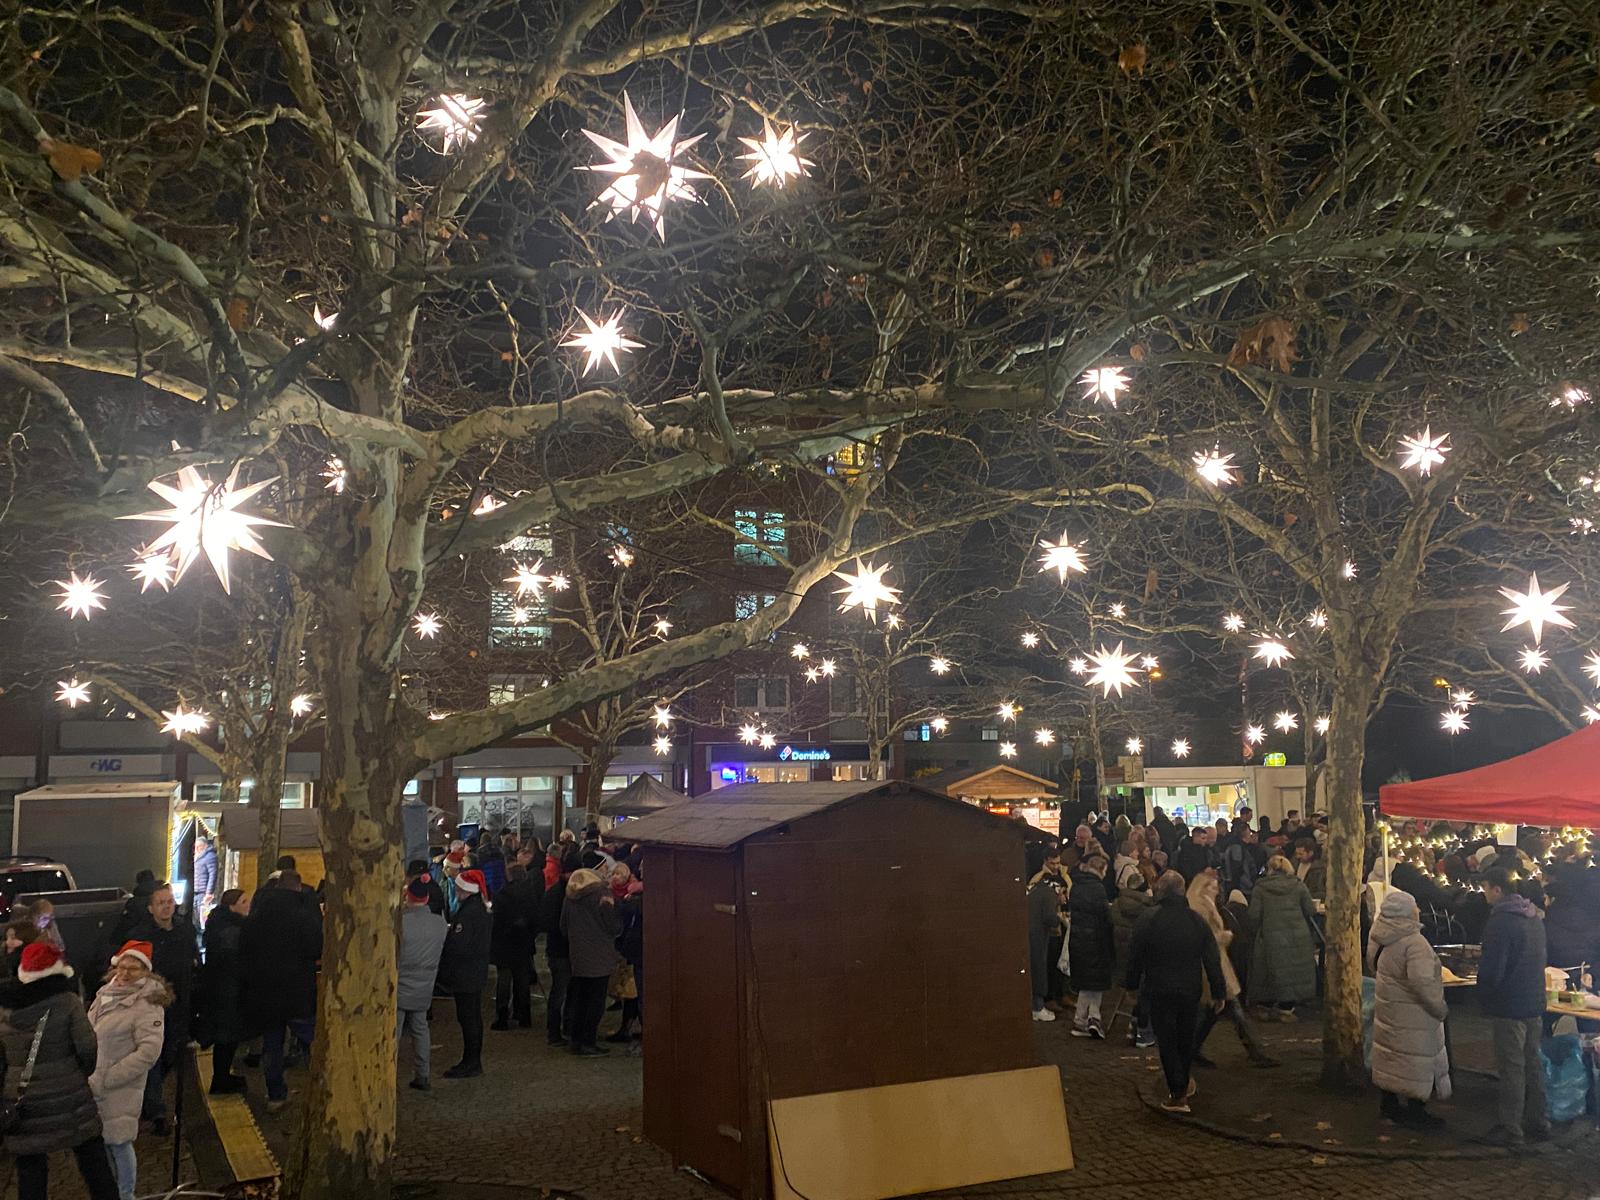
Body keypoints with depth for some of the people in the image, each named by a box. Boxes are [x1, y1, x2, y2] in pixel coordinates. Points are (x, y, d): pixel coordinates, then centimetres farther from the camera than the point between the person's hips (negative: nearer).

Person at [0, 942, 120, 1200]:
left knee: (30, 1178, 11)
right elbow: (88, 1049, -12)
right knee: (95, 1169, 11)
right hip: (70, 1104, -2)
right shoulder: (67, 1002, -11)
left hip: (25, 1110, 2)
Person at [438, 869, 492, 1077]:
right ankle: (473, 1062, 25)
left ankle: (470, 1064, 4)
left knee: (468, 1018, -2)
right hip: (476, 973, 10)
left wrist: (442, 936, -9)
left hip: (466, 975, -10)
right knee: (473, 1017, 16)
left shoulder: (469, 913, -22)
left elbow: (458, 945, -24)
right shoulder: (481, 909, 10)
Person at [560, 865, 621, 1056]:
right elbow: (614, 926, -13)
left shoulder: (570, 896, 5)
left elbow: (564, 927, 12)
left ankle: (577, 1040, 17)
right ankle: (588, 1042, 0)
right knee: (597, 1000, 1)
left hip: (578, 956, 6)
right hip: (599, 957, -6)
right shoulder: (602, 894, -13)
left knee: (579, 998, 14)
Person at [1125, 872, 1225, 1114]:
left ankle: (1177, 1094, 1)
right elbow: (1212, 960, -1)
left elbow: (1135, 959, -5)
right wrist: (1219, 992, 6)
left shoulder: (1148, 923, -11)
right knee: (1186, 1040, 18)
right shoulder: (1197, 922, -3)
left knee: (1167, 1041, 4)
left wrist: (1133, 985, 9)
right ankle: (1184, 1085, 31)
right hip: (1190, 991, 3)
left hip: (1159, 993, -3)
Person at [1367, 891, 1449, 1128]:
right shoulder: (1414, 943, -25)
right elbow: (1421, 981, -31)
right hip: (1413, 1015, -8)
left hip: (1387, 1008, 8)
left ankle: (1389, 1104, 30)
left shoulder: (1378, 937, 1)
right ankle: (1416, 1112, 14)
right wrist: (1440, 1008, -19)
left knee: (1391, 1056, 19)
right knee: (1417, 1062, 5)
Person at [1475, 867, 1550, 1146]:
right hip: (1534, 1004, 9)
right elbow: (1539, 961, 18)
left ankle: (1510, 1130, 6)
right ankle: (1538, 1124, 26)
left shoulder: (1500, 921, -21)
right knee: (1532, 1064, 16)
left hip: (1509, 1008, -8)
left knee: (1511, 1068, -1)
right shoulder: (1534, 917, 8)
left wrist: (1483, 998, -5)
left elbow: (1491, 970, -22)